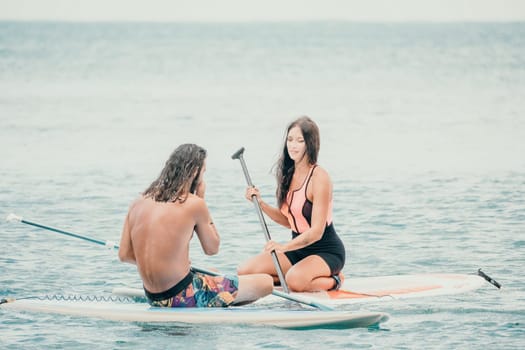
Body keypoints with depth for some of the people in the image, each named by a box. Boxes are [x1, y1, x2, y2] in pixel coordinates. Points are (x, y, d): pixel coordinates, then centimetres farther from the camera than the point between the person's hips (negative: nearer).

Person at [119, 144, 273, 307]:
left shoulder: (139, 202, 3)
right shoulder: (193, 204, -13)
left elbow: (124, 255, 4)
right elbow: (212, 249, 1)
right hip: (183, 298, -8)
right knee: (266, 282, -3)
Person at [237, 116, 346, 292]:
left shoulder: (319, 177, -19)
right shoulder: (288, 175, 4)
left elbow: (316, 232, -24)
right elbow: (288, 221, 10)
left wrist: (284, 247, -37)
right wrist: (261, 204, -4)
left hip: (327, 252, -7)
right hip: (299, 247, 8)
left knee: (295, 280, -37)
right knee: (244, 271, -7)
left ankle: (332, 280, -6)